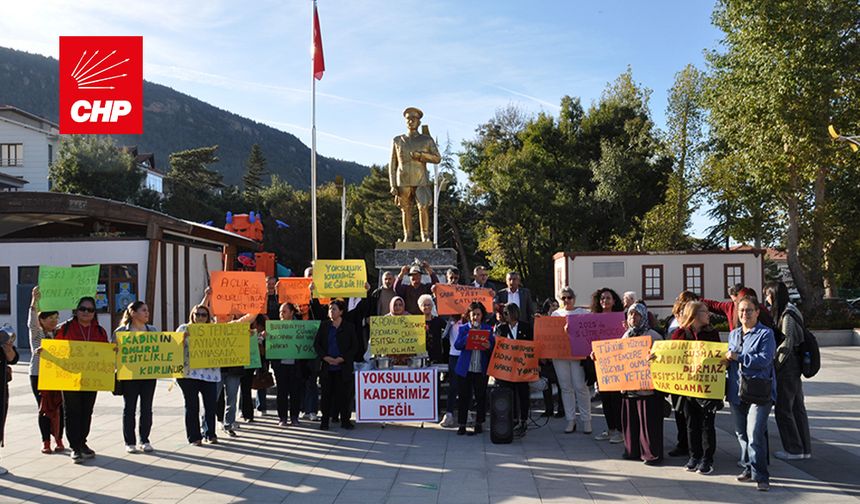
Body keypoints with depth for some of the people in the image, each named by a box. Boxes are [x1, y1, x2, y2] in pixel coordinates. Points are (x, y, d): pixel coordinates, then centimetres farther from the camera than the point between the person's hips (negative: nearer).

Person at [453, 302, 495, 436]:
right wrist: (469, 335, -16)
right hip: (465, 368, -1)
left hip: (481, 369, 1)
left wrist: (488, 346, -19)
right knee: (464, 397, 2)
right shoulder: (463, 328, 5)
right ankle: (462, 424, 11)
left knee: (481, 397, 6)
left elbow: (493, 346, 3)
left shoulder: (488, 329, 7)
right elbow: (457, 345, -7)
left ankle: (479, 424, 18)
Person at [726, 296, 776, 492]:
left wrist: (738, 357, -17)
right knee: (741, 432, 13)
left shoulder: (766, 334, -4)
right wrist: (725, 358, 8)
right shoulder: (733, 334, 17)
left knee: (755, 433, -14)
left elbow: (765, 359, -16)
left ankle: (760, 476, -7)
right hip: (737, 391, 7)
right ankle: (749, 468, 27)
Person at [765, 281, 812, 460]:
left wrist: (775, 365, -14)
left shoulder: (787, 314, -16)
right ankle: (805, 448, 19)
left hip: (787, 368, -9)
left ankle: (794, 449, 6)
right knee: (797, 407, 13)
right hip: (794, 367, 9)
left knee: (783, 408, -1)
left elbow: (787, 344, -20)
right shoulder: (784, 312, 12)